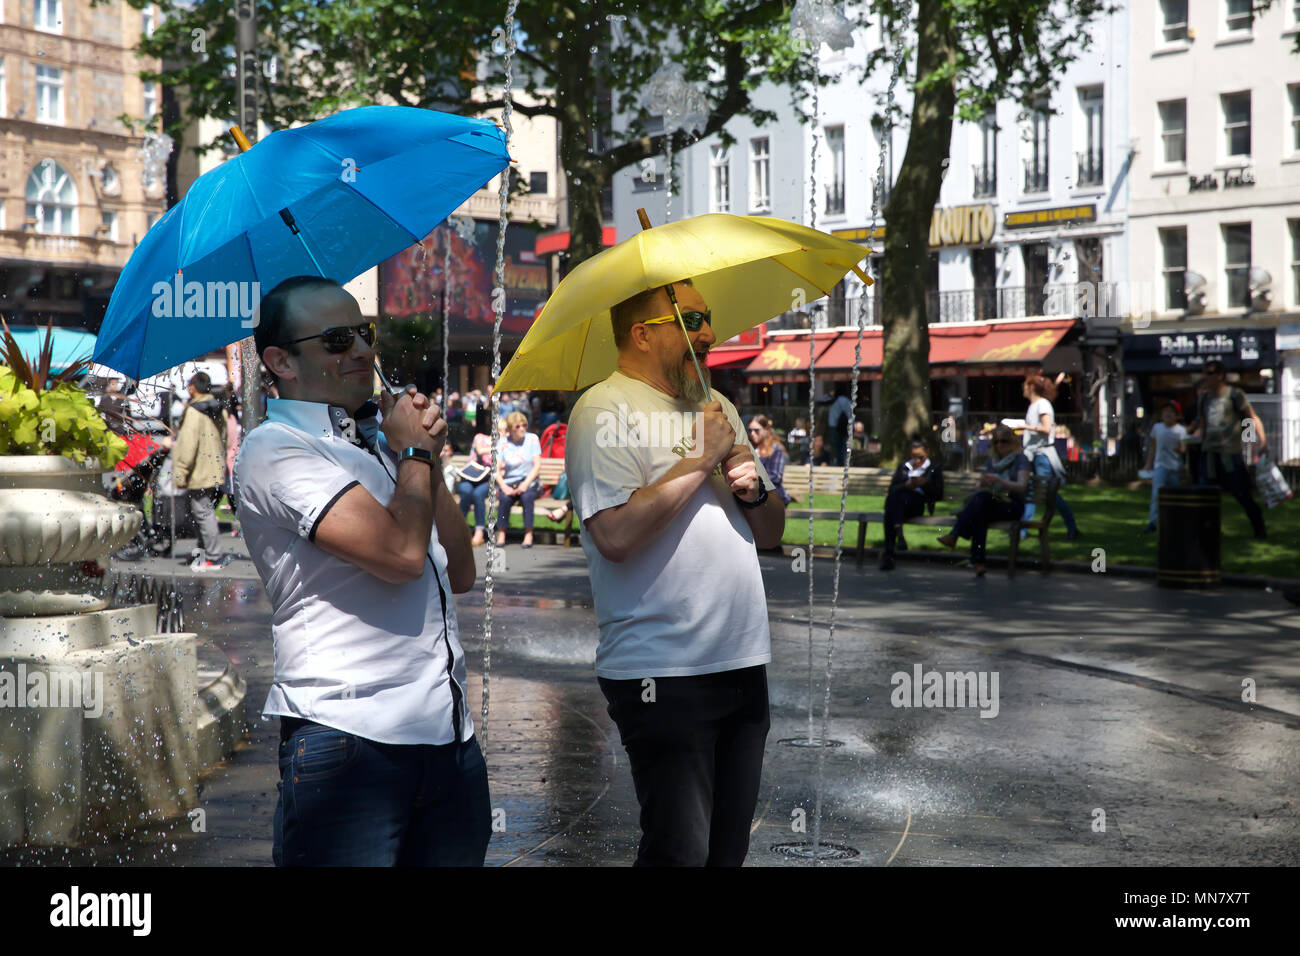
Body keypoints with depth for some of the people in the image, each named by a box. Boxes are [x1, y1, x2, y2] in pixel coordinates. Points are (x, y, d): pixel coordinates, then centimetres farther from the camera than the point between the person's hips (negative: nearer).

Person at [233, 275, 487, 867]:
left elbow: (459, 575, 18)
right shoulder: (273, 449, -7)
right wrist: (415, 452, -1)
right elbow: (401, 552, -18)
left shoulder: (378, 439, 19)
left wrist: (428, 456, 8)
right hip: (347, 736, -7)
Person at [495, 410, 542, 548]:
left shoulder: (532, 439, 2)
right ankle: (501, 533, -19)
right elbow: (496, 469, -3)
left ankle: (528, 534, -24)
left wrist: (526, 483, -17)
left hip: (529, 481, 0)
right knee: (505, 498, -31)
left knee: (527, 496, -33)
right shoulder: (503, 443, 2)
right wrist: (503, 487, -20)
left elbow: (537, 465, -4)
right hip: (509, 482, 1)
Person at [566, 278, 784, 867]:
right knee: (681, 852, -8)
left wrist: (754, 489, -1)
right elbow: (616, 536, -22)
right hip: (662, 677, -8)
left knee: (728, 848, 12)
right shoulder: (605, 411, -8)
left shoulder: (715, 408, 18)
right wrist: (700, 461, -14)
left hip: (744, 664, 8)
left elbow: (771, 534, 21)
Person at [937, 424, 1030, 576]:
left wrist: (998, 480, -24)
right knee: (980, 515, -35)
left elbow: (1021, 487, -11)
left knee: (982, 497, -35)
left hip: (1012, 506, -4)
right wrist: (983, 482, -7)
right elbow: (981, 489, 17)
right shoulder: (992, 460, 20)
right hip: (990, 506, 4)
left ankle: (953, 536, -40)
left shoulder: (1020, 459, 4)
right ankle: (977, 561, -42)